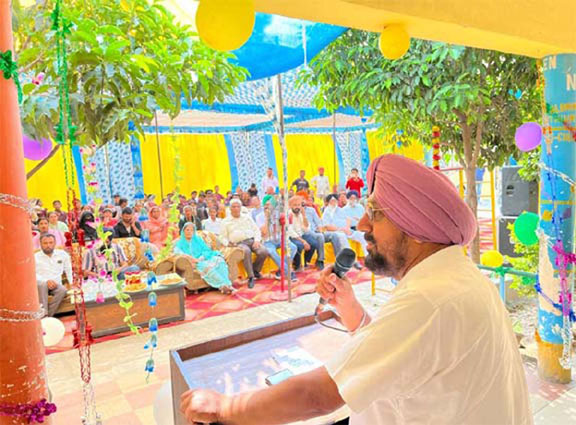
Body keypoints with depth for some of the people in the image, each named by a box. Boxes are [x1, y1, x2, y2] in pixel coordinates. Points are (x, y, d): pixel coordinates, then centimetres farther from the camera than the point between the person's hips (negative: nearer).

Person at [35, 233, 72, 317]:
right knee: (42, 285, -37)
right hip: (41, 284, -1)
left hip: (56, 285, 2)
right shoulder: (35, 257, 5)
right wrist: (46, 281, -21)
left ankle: (49, 315, -33)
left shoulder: (62, 254, 12)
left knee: (62, 290, -33)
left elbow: (69, 271, 16)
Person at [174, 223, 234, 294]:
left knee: (220, 260, -29)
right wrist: (190, 257, -22)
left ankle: (227, 284, -42)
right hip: (194, 264, -3)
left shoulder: (198, 239, 23)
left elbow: (207, 250, 12)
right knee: (207, 266, -37)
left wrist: (200, 259, -9)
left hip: (204, 259, 3)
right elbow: (176, 251, -7)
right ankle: (222, 285, -44)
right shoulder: (180, 243, 16)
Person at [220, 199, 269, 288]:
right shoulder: (226, 222, 16)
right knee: (247, 251, -39)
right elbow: (223, 237, 12)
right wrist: (228, 243, -10)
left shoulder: (247, 217, 22)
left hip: (251, 240, 3)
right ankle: (251, 277, -29)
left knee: (264, 252, -27)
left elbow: (256, 230, 17)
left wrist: (257, 240, -1)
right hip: (239, 243, -3)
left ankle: (255, 270, 0)